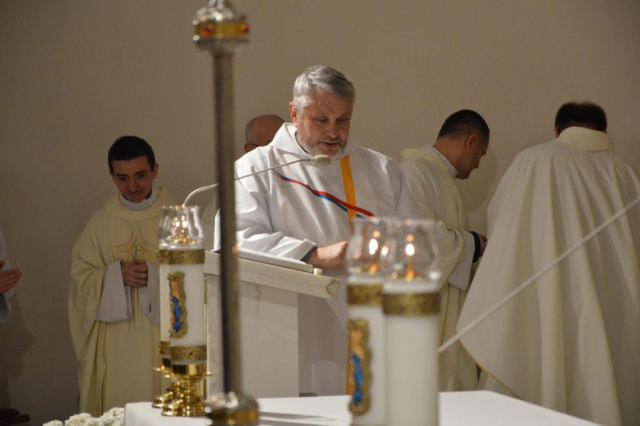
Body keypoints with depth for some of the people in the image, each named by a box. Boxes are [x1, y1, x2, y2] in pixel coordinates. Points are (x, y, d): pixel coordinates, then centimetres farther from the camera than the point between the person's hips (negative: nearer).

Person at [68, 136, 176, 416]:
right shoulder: (100, 223, 6)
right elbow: (81, 278, 5)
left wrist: (157, 275, -17)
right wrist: (117, 275, -12)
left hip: (166, 339, -1)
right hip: (115, 346, 1)